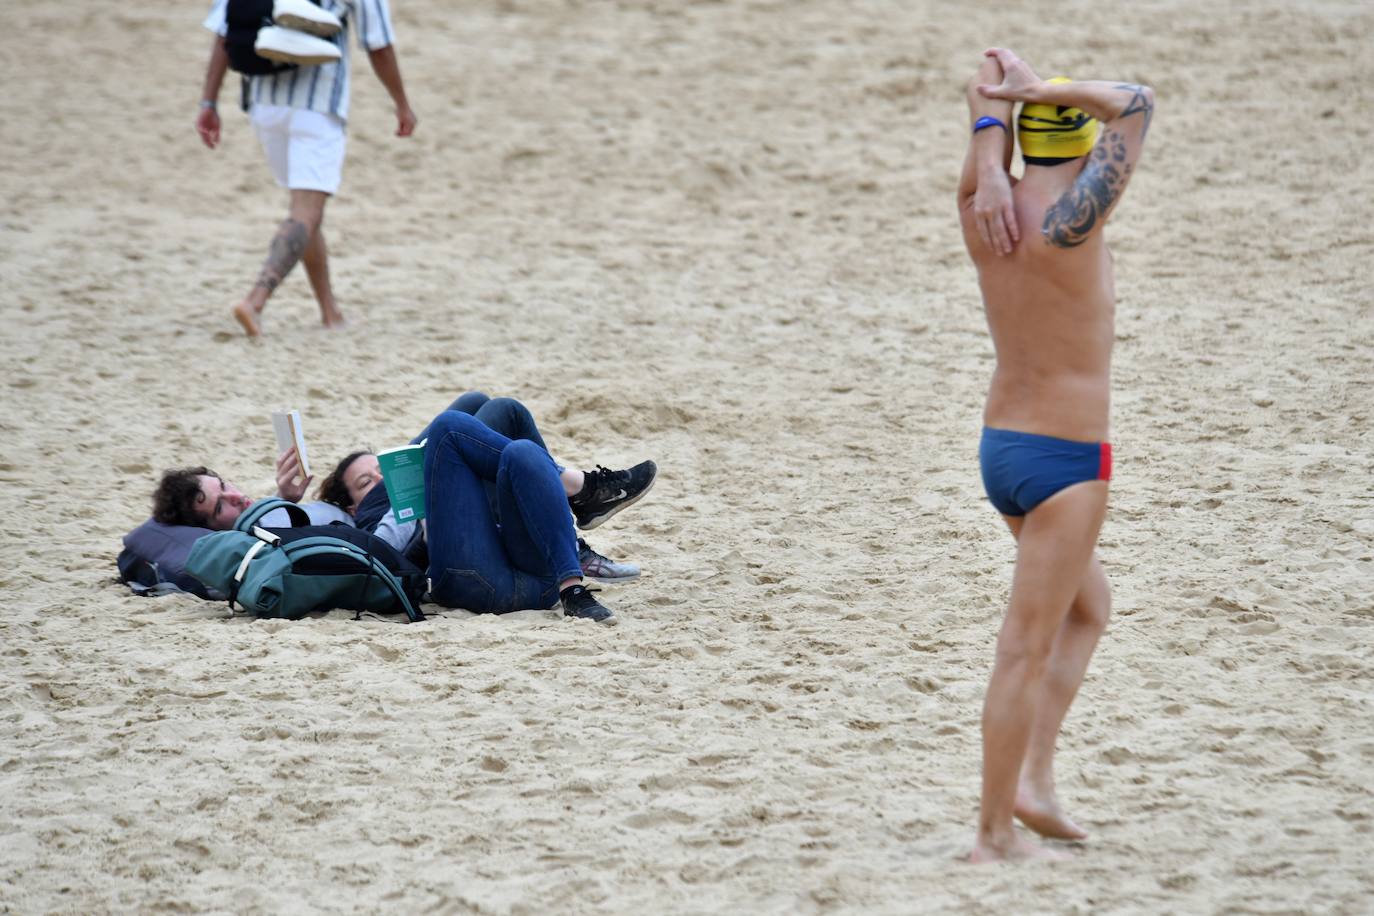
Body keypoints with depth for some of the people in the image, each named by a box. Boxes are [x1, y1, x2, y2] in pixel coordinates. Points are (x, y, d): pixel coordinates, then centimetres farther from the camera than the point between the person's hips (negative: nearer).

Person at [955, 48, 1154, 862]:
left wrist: (990, 144, -9)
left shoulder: (985, 211, 1)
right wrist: (1041, 91, -13)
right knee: (1028, 647, -3)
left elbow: (993, 80, 10)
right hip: (1066, 459, -8)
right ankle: (995, 834, 2)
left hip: (1001, 448, 8)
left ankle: (1035, 777, 17)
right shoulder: (1067, 222, -19)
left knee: (1089, 607, 25)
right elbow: (1139, 103, -16)